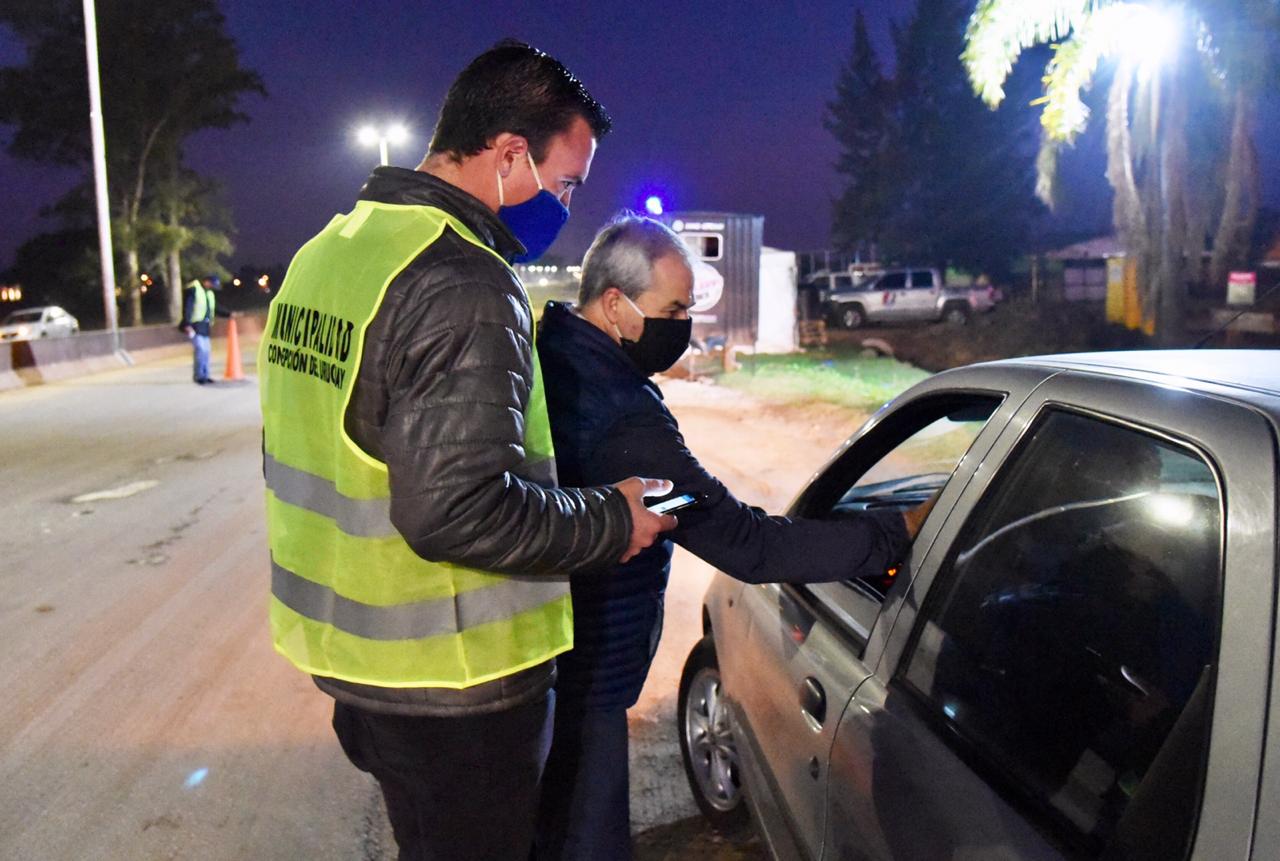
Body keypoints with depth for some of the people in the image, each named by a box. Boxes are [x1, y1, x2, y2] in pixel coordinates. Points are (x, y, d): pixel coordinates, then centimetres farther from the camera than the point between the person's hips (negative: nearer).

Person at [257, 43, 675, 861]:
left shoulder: (332, 247, 7)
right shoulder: (465, 285, -23)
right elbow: (458, 510, -28)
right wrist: (610, 521, -15)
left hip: (345, 642, 9)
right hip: (451, 678, -8)